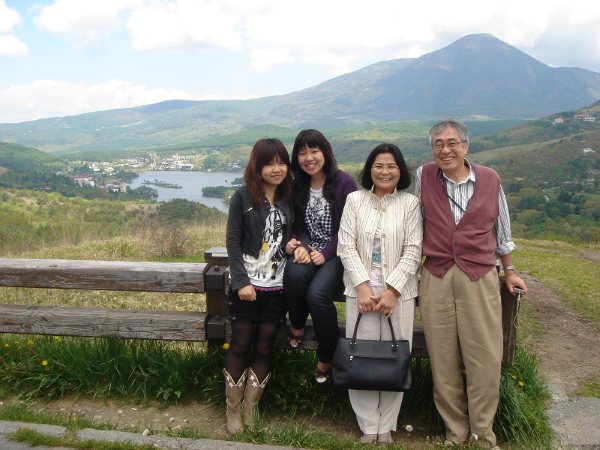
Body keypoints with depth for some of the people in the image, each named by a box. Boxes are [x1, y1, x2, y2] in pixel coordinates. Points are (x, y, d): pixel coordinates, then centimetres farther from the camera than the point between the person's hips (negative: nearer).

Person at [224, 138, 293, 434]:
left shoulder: (289, 198, 7)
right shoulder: (243, 197, -4)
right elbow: (232, 240, -7)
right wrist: (241, 281, -14)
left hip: (277, 286, 3)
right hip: (247, 284, -3)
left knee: (264, 348, 7)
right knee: (240, 346, 5)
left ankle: (250, 407, 22)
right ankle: (233, 409, 20)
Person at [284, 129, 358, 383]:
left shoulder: (345, 183, -6)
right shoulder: (297, 186, 8)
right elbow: (297, 226, 10)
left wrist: (325, 254, -15)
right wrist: (300, 246, -12)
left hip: (336, 253, -3)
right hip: (308, 250, 4)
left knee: (317, 293, -30)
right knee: (294, 274, -32)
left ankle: (326, 358, -8)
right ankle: (297, 325, -3)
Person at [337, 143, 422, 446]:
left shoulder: (410, 203, 2)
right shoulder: (355, 200, 5)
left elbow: (413, 251, -3)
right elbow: (346, 246, 0)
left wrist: (392, 291, -12)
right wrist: (363, 286, -11)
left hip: (398, 292, 0)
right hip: (361, 290, 1)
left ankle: (386, 426, 19)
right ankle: (368, 425, 17)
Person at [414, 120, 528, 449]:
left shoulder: (490, 179, 5)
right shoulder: (423, 177, 2)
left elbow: (501, 230, 16)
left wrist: (509, 271, 21)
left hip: (480, 277, 0)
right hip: (436, 278, 0)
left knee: (486, 358, 0)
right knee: (443, 359, 5)